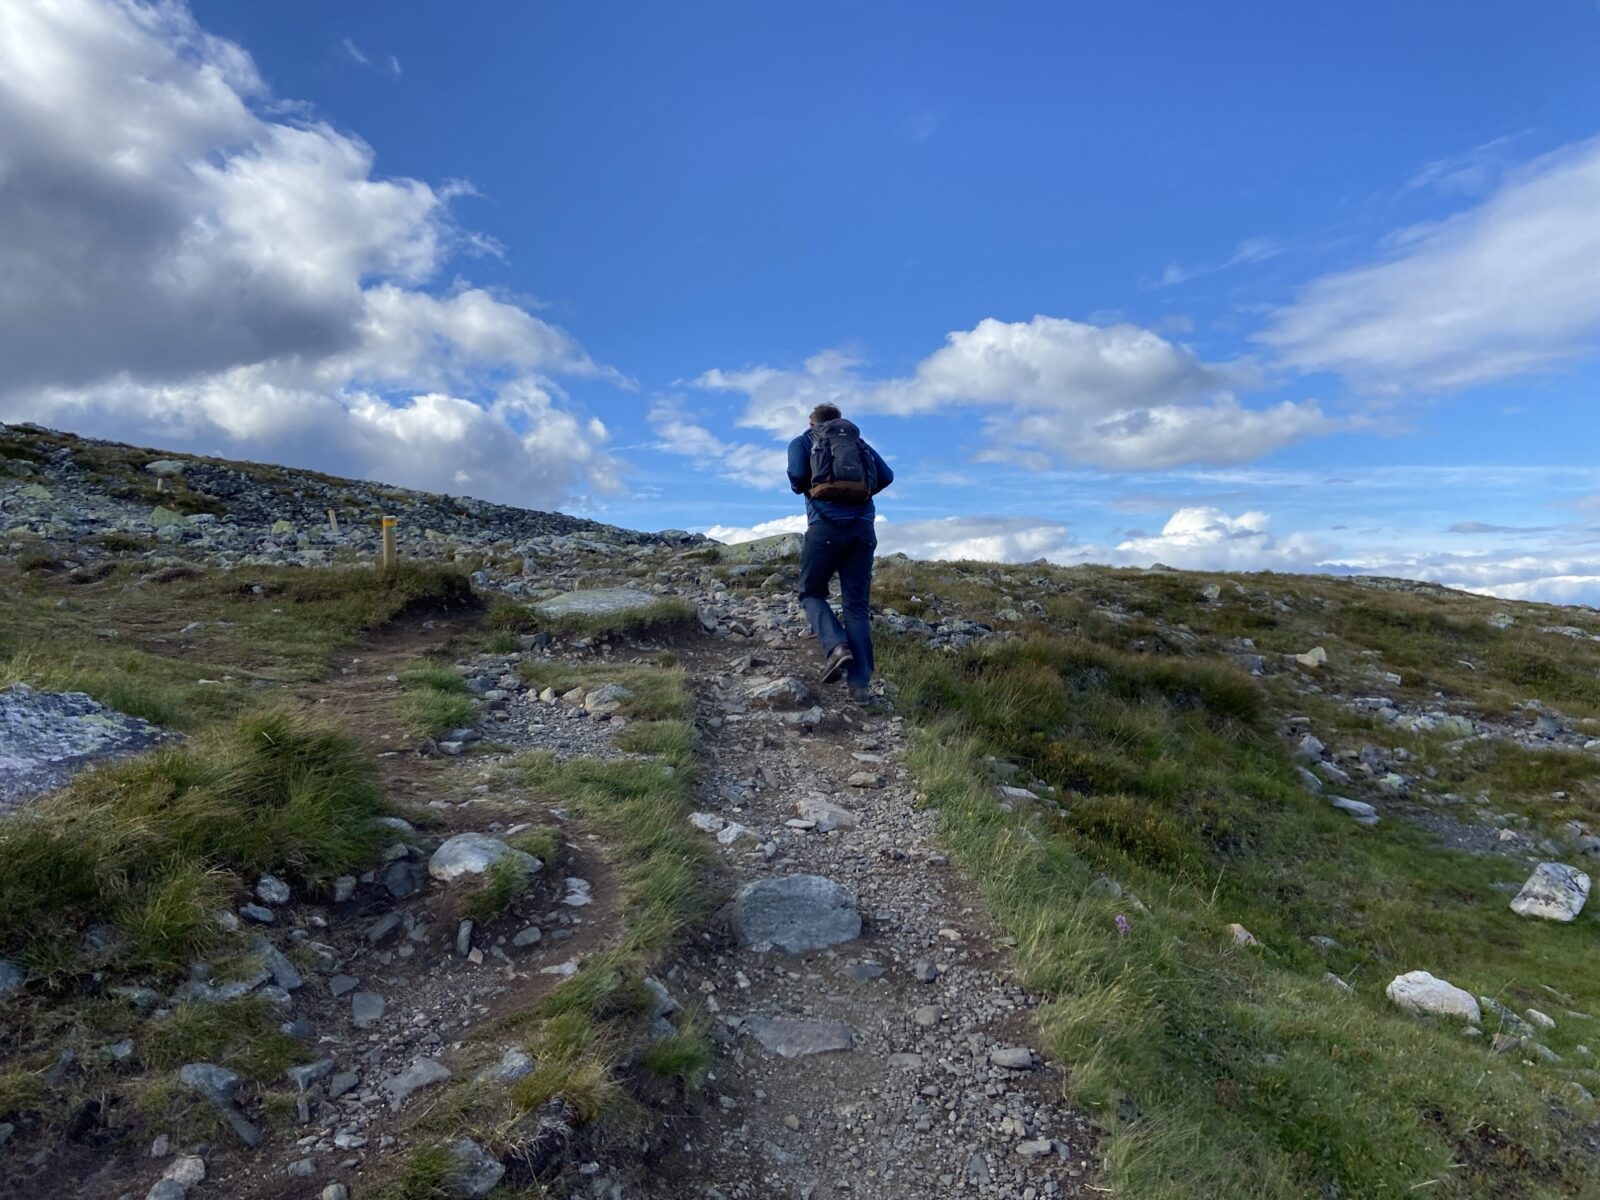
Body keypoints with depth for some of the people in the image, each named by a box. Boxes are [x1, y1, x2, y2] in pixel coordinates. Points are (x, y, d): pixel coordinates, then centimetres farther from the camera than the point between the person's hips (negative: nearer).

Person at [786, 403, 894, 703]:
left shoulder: (803, 441, 15)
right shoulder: (860, 443, 23)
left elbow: (797, 475, -5)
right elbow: (887, 476, 8)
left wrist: (803, 489, 17)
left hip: (826, 524, -3)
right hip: (863, 527, 3)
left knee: (811, 593, 14)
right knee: (857, 605, 6)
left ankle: (836, 646, -12)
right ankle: (860, 683, -1)